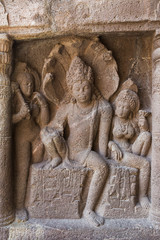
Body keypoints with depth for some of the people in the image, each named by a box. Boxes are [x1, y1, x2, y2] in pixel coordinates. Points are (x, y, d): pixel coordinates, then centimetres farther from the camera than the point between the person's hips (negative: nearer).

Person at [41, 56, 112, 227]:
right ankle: (57, 158, 2)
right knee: (47, 132, -28)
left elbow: (103, 135, -6)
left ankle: (89, 210, -14)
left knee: (102, 167, -30)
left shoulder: (103, 108, -7)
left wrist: (101, 158, -9)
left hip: (84, 152, 0)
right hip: (65, 149, 0)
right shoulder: (66, 108, -7)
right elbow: (53, 128, -6)